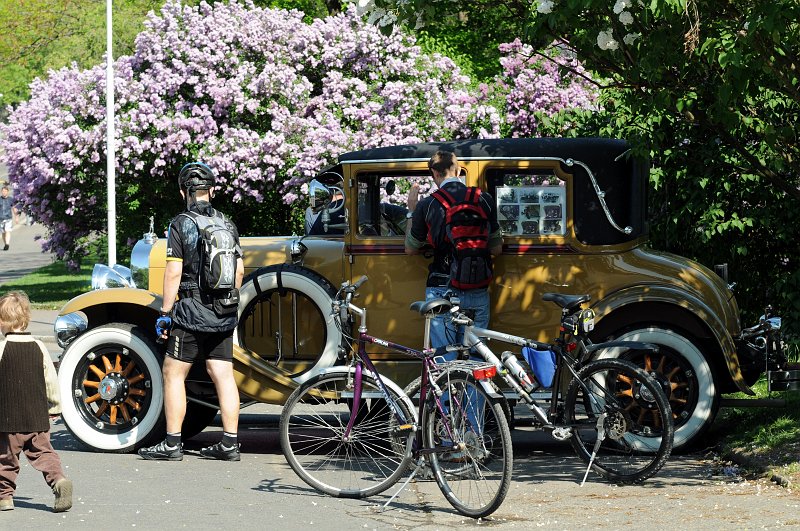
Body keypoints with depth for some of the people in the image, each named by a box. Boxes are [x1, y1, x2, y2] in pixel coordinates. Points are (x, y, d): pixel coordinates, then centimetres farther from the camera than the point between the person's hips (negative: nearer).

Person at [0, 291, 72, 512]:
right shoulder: (39, 348, 1)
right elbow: (51, 380, 6)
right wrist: (54, 407, 18)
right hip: (38, 417, 3)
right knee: (43, 452, 8)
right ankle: (58, 480, -14)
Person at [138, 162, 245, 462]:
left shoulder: (181, 225, -8)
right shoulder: (227, 225, 8)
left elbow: (174, 272, -13)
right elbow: (239, 270, 9)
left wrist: (165, 313, -9)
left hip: (192, 312, -5)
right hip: (223, 316, 5)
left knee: (173, 373, 3)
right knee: (223, 375, 6)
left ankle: (172, 444, 2)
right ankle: (229, 444, 5)